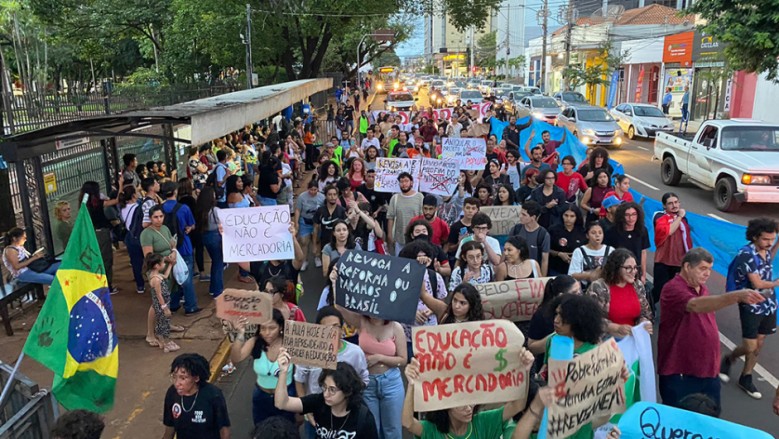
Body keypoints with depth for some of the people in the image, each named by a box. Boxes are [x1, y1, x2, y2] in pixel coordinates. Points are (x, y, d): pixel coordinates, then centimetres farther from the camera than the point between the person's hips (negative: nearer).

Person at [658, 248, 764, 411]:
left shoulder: (702, 288, 10)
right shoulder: (673, 289, -20)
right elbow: (696, 305, -41)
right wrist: (737, 295, -50)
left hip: (708, 369, 8)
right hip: (679, 372, -8)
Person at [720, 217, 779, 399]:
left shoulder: (764, 250, -1)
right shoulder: (747, 254, -23)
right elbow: (758, 284, -23)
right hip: (751, 307, -7)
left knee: (758, 345, 13)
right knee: (749, 347, -5)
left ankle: (746, 378, 26)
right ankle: (728, 360, 25)